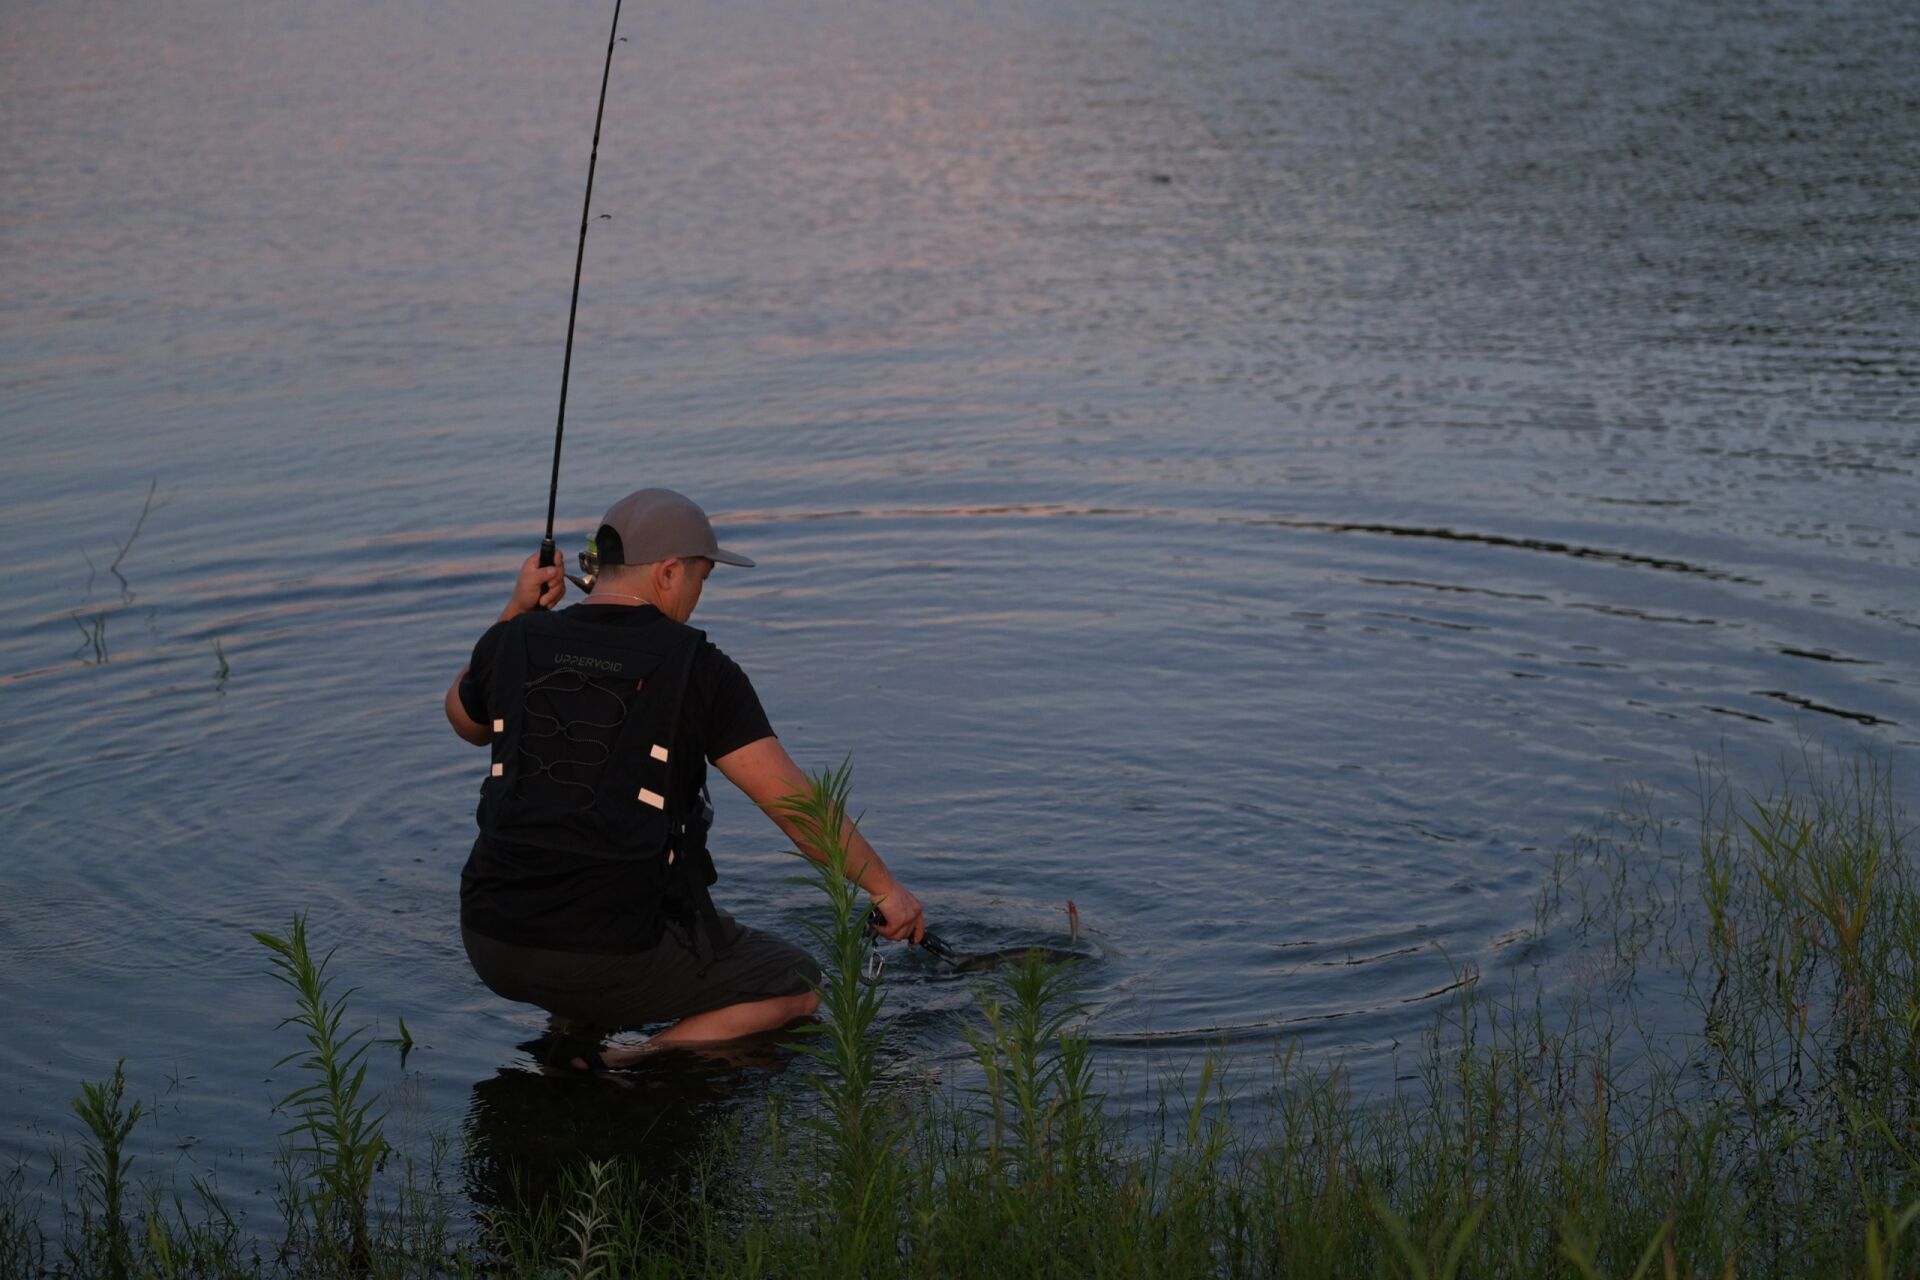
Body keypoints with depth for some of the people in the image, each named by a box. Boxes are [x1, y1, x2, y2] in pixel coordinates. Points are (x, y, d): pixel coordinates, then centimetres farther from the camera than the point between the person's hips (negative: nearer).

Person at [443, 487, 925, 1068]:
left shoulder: (515, 643, 3)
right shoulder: (695, 668, -8)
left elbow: (466, 722, 27)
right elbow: (793, 802, -9)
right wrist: (884, 887, 0)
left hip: (492, 947, 6)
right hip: (612, 960, -5)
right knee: (798, 984, 14)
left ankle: (573, 1029, 22)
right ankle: (631, 1068, -6)